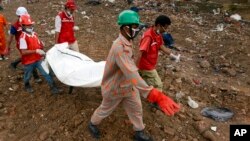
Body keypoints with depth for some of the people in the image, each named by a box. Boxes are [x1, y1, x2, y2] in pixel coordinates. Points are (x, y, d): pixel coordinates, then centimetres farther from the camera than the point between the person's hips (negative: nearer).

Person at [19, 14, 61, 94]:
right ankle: (27, 85, 48)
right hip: (29, 61, -5)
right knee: (28, 75, 19)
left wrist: (41, 51, -6)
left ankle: (53, 87, 7)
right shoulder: (23, 37, -21)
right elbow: (23, 52, -25)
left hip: (38, 59, 5)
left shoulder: (34, 34, 0)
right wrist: (36, 51, -29)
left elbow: (39, 45, 12)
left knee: (46, 72, 1)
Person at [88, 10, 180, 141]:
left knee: (136, 109, 18)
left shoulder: (127, 42, -4)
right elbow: (131, 73, -51)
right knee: (105, 110, 19)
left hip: (128, 86, 8)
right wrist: (154, 95, -59)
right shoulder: (119, 47, -38)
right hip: (114, 88, -7)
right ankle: (93, 124, 50)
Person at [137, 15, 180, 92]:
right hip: (147, 66, -9)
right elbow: (140, 53, -31)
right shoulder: (148, 36, -28)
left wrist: (173, 56, 17)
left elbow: (161, 46, 13)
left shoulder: (158, 34, 1)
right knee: (158, 85, 2)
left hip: (150, 65, 9)